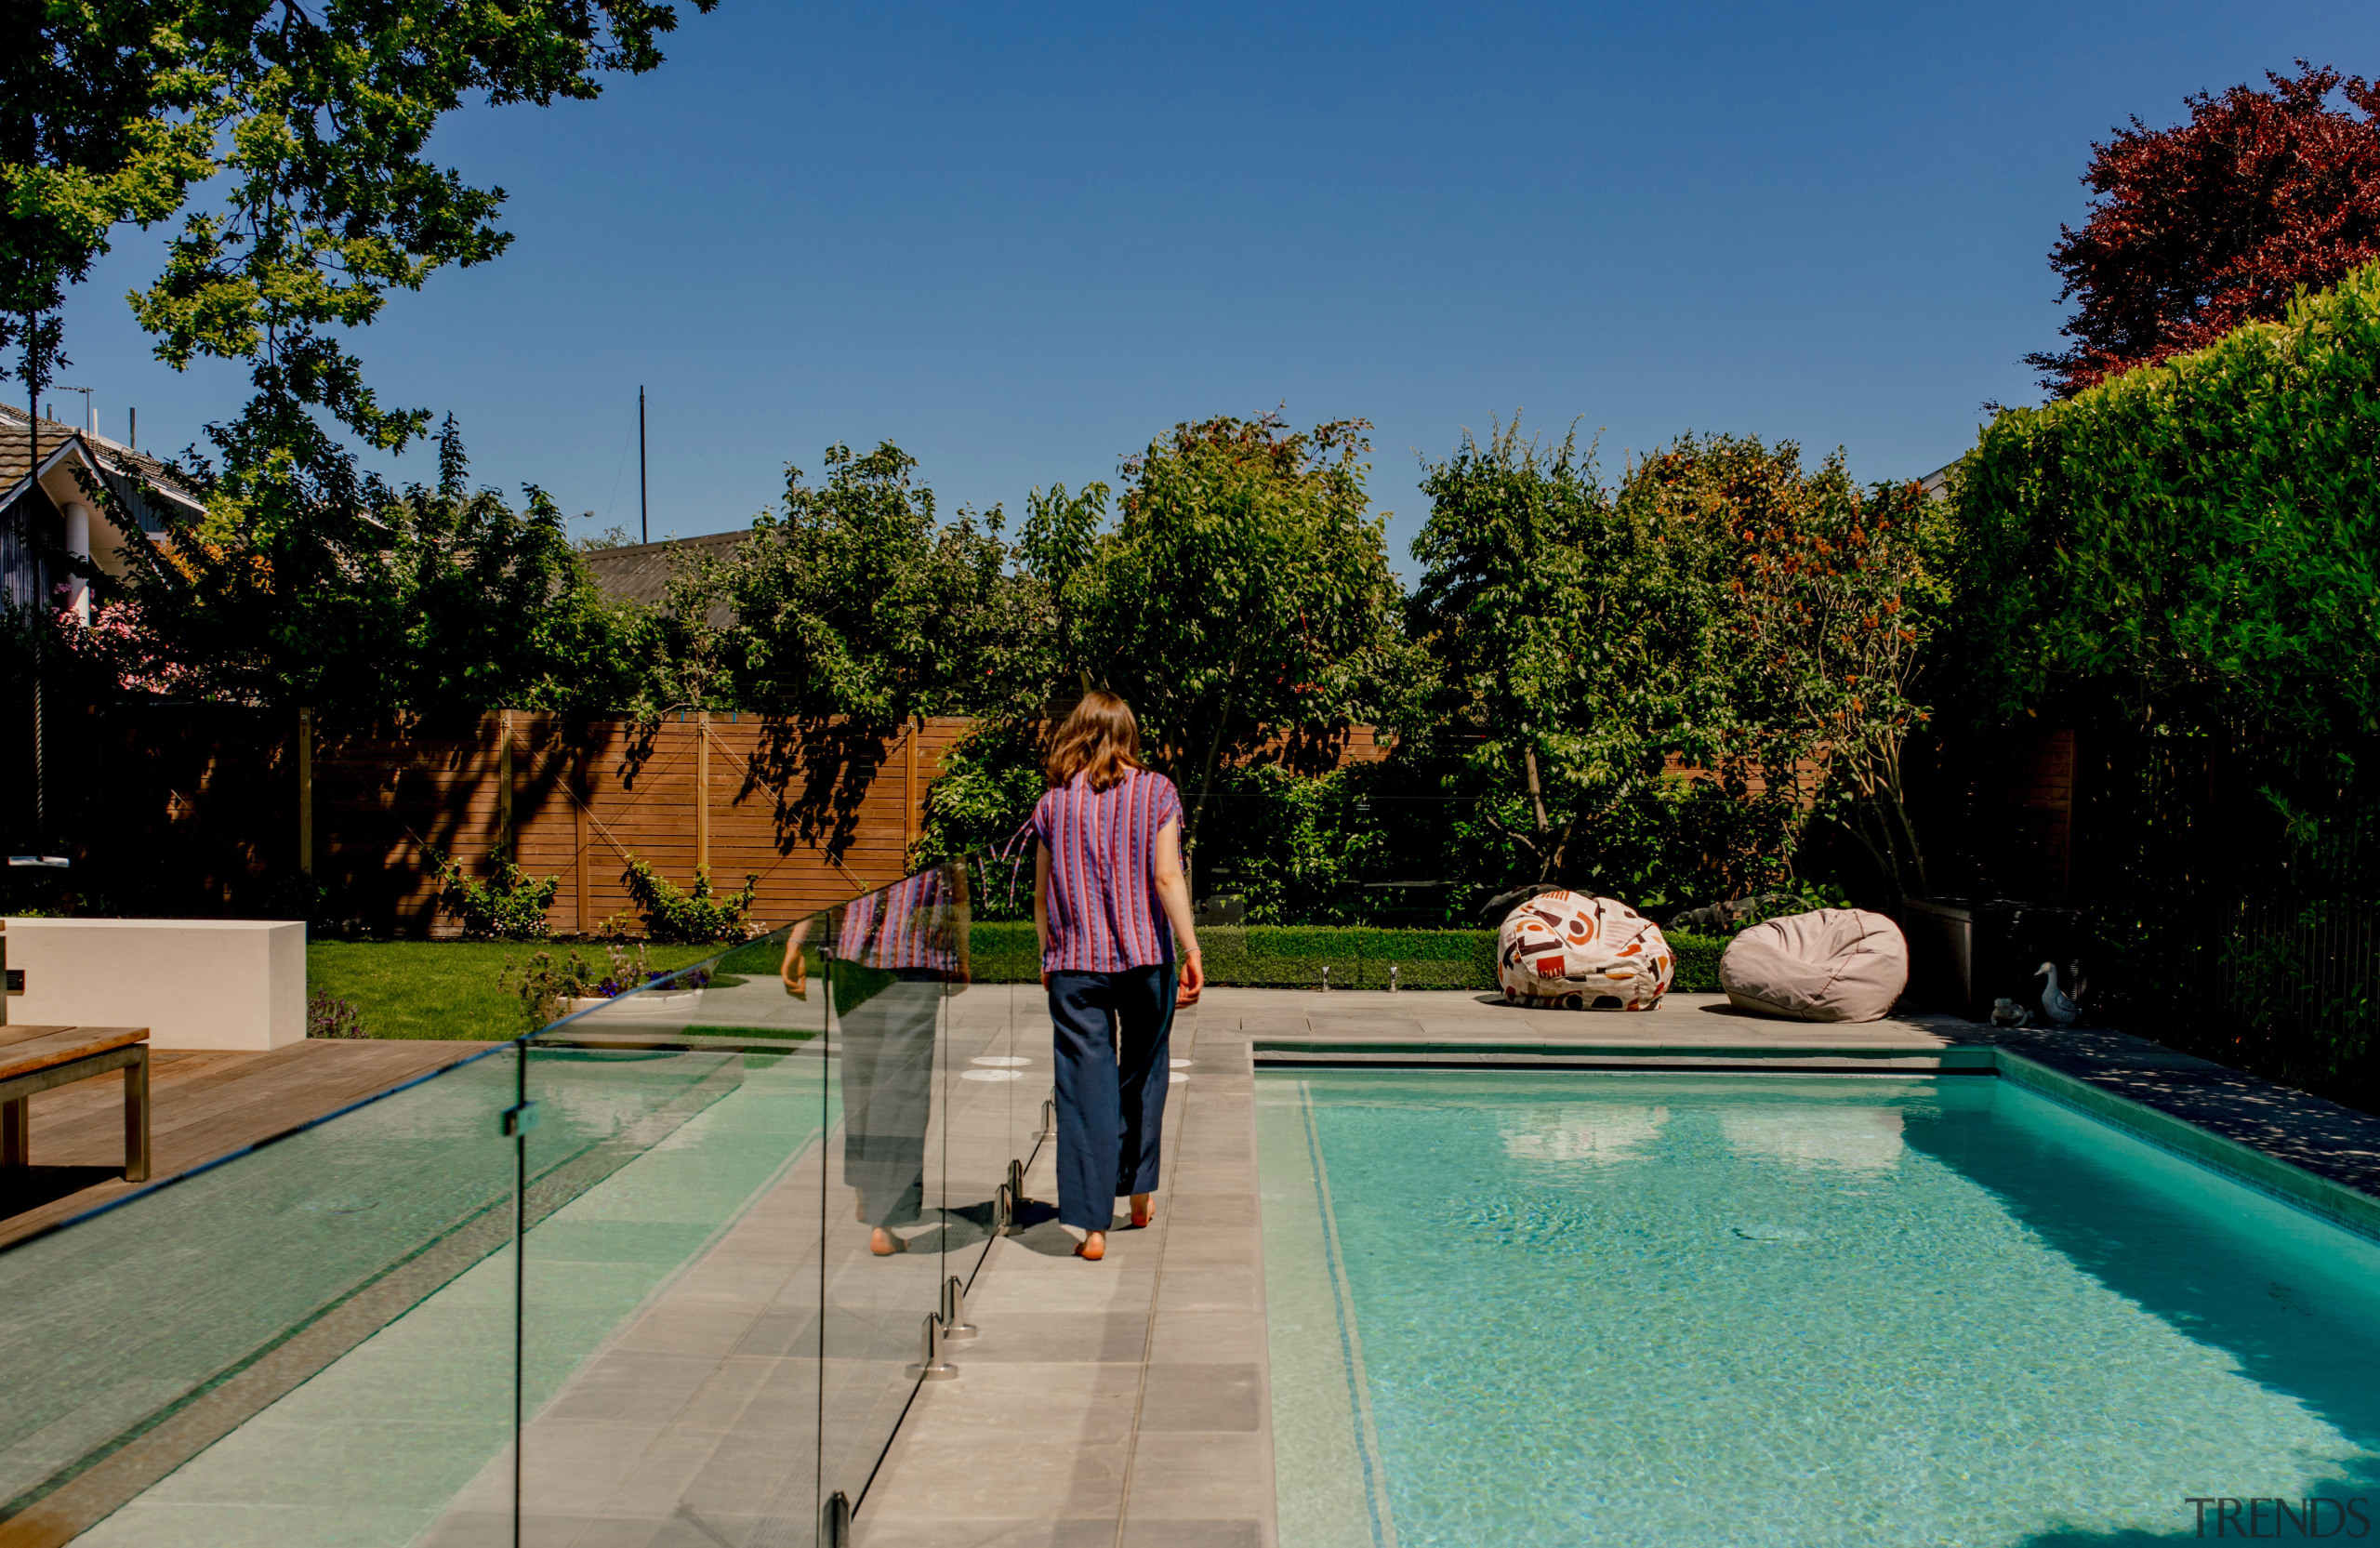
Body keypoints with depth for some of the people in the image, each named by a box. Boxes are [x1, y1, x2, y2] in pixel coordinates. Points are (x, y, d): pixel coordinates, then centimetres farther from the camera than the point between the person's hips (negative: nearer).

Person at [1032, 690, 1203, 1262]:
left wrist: (1048, 959, 20)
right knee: (1144, 1072, 19)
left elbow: (1042, 895, 8)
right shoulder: (1156, 791, 0)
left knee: (1086, 1086, 0)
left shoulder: (1054, 802, 5)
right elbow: (1167, 878, -9)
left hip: (1075, 964, 0)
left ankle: (1091, 1224, -4)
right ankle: (1140, 1188, 31)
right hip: (1147, 957, 0)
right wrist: (1191, 951, -7)